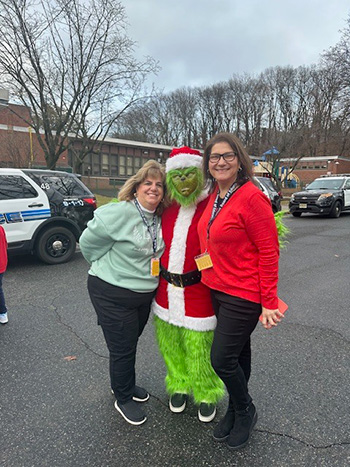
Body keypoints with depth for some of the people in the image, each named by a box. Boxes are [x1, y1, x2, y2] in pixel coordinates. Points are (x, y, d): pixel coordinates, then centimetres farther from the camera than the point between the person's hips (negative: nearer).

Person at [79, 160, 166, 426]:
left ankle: (126, 385, 48)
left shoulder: (159, 218, 0)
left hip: (144, 294, 7)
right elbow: (89, 242, -13)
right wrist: (110, 267, -2)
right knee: (122, 349, 6)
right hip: (112, 295, -6)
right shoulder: (118, 213, -22)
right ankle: (123, 399, 31)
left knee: (130, 343, 24)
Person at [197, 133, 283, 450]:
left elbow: (269, 251, -17)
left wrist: (269, 302, -16)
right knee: (238, 353, 22)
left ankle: (245, 411, 30)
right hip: (218, 290, 7)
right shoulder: (215, 195, 5)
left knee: (221, 359, 0)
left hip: (243, 294, -7)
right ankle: (236, 411, 42)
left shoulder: (251, 197, -18)